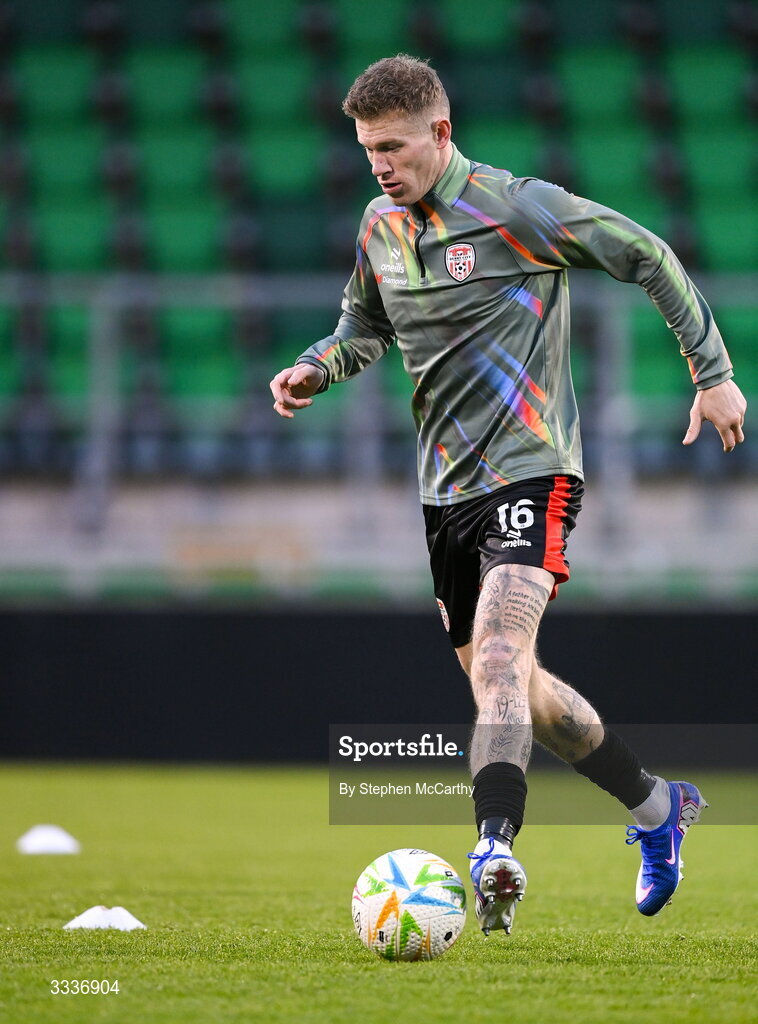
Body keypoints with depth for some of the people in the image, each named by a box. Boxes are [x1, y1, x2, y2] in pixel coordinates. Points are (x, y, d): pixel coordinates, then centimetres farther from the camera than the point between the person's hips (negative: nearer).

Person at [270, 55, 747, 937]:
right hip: (446, 487, 8)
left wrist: (712, 375, -1)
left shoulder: (517, 208, -11)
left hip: (530, 469, -7)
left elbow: (650, 259, -3)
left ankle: (494, 852, -37)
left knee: (497, 653, -26)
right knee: (503, 683, 12)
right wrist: (314, 370, 1)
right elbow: (365, 327, 24)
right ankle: (657, 807, 29)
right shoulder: (379, 229, 8)